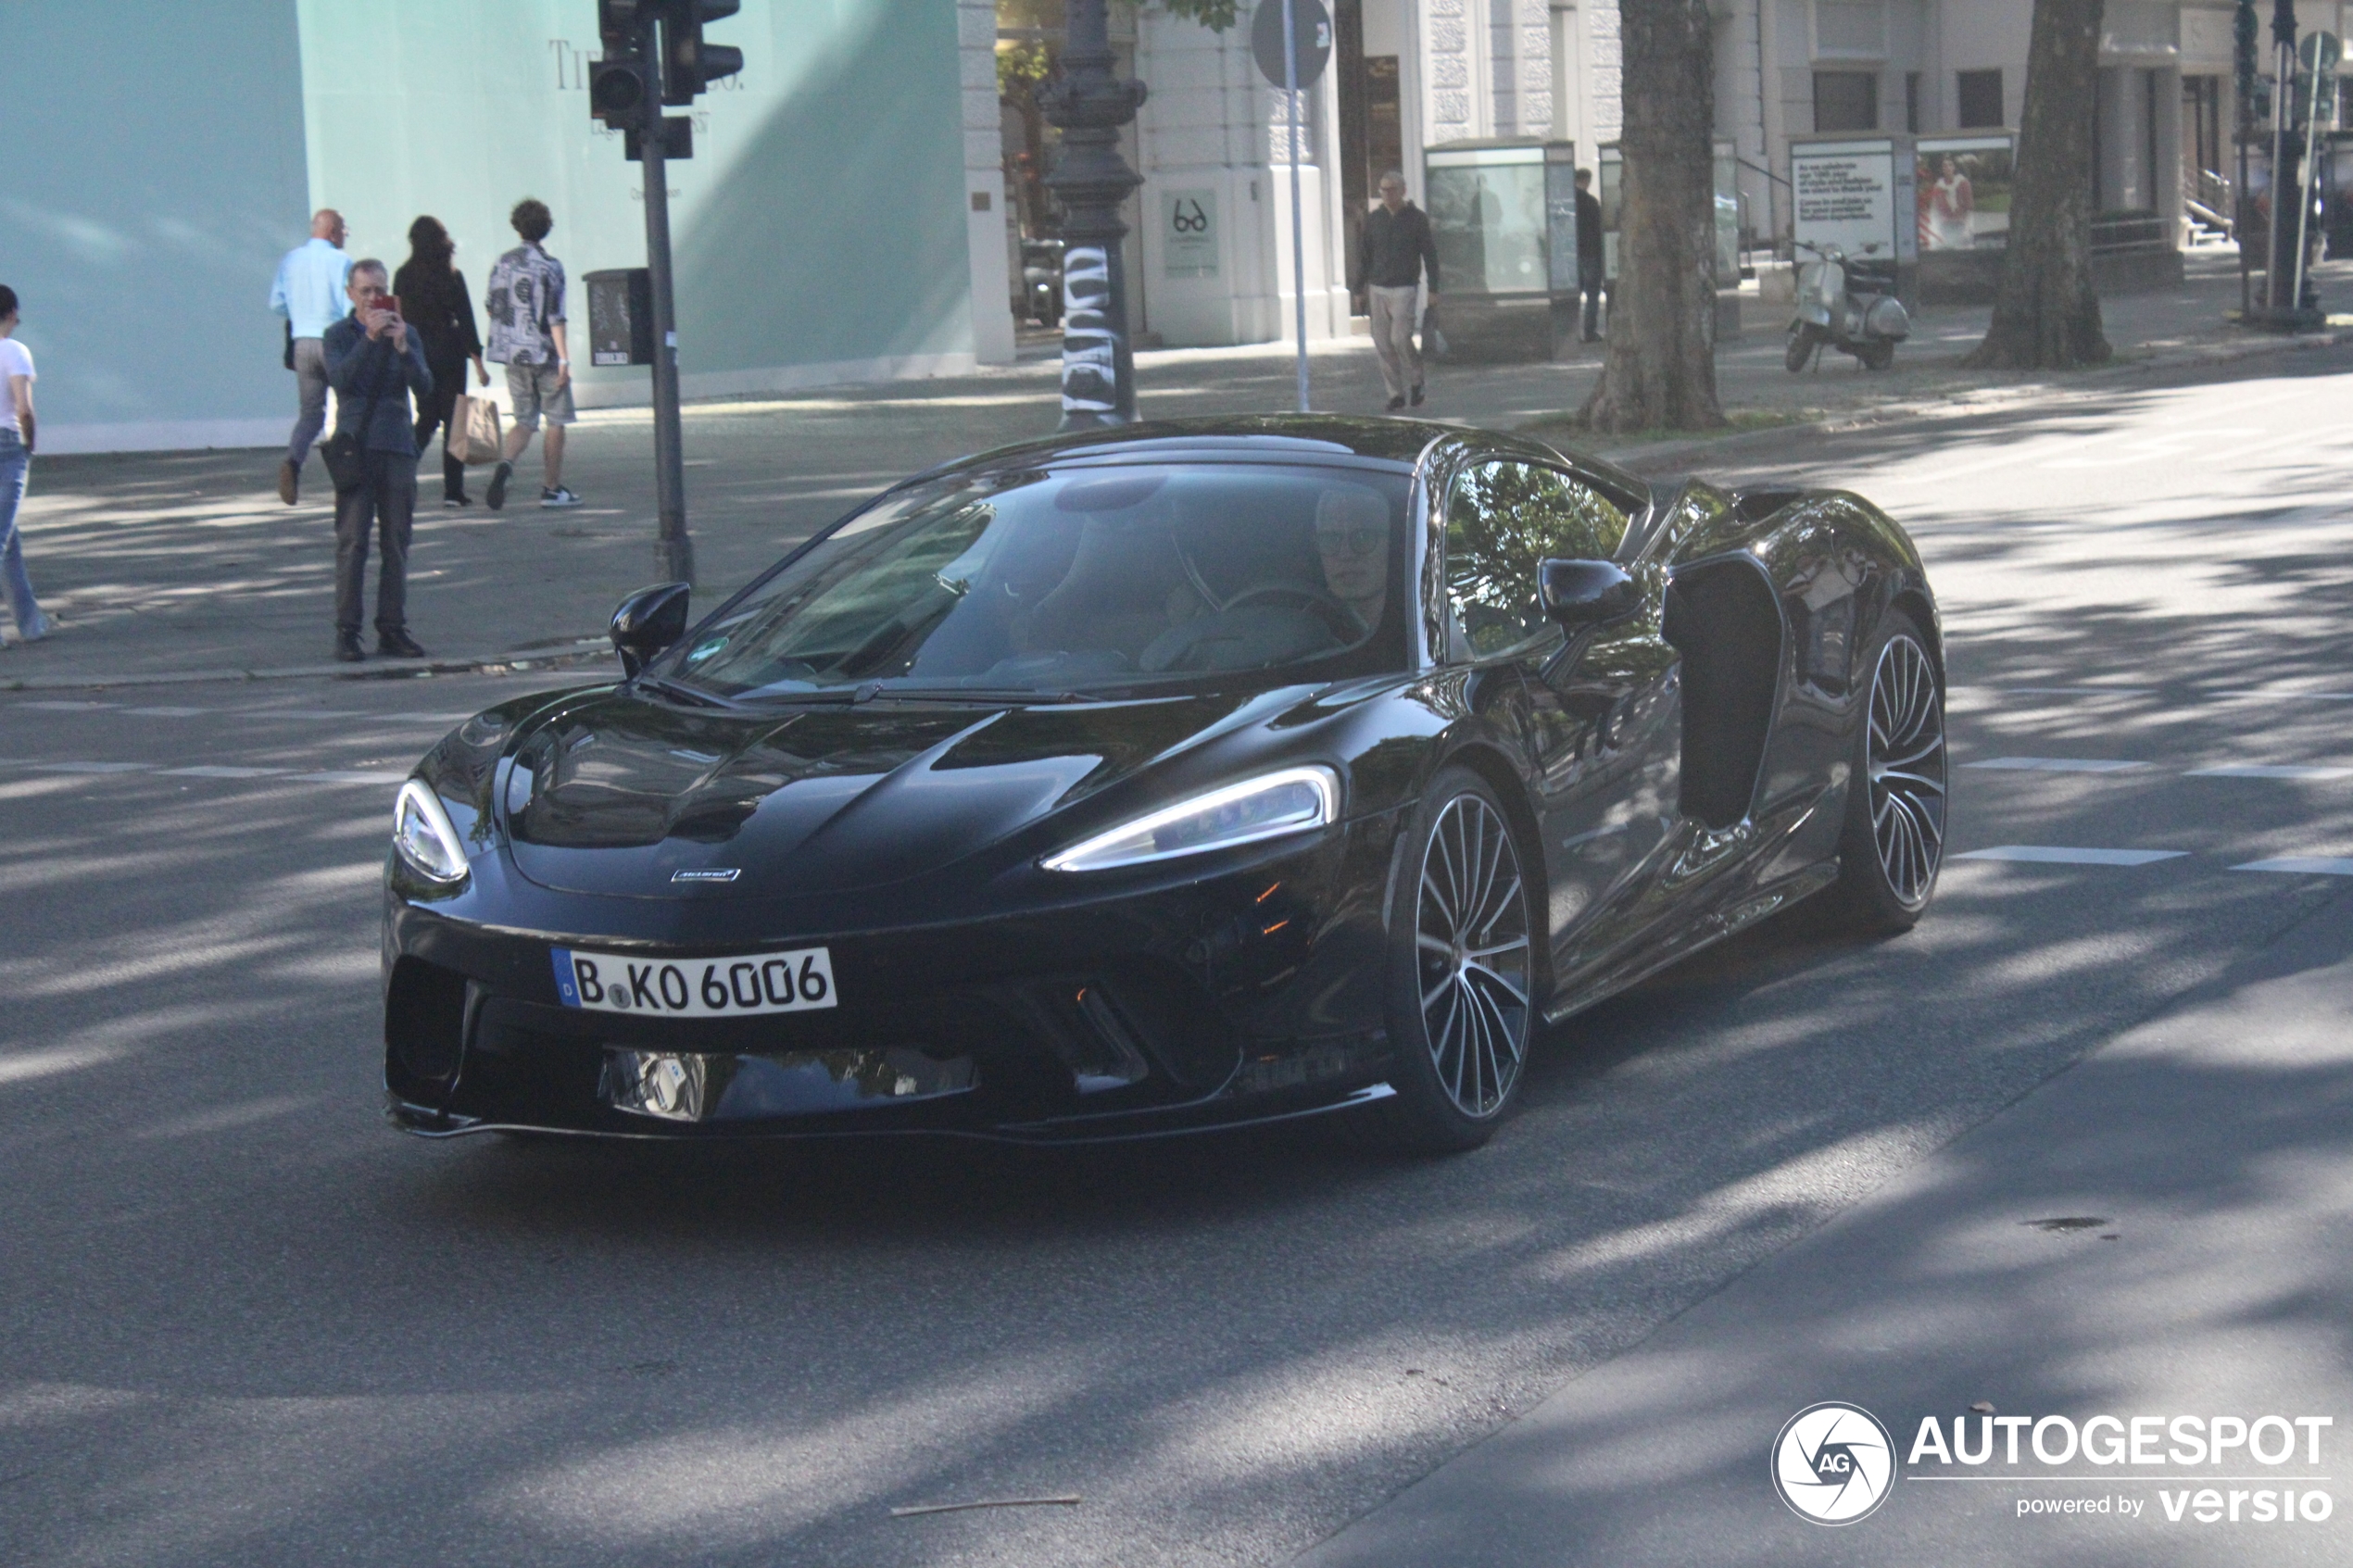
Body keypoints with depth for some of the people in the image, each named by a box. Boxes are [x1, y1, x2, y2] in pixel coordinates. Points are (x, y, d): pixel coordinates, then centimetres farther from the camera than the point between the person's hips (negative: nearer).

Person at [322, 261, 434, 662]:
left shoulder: (406, 334, 11)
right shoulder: (338, 335, 5)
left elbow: (424, 388, -1)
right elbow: (340, 379, -14)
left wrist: (401, 347, -16)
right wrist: (369, 338, -22)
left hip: (398, 448, 3)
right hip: (355, 448, -3)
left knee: (396, 543, 4)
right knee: (352, 542, -6)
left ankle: (392, 629, 9)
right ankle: (346, 631, -4)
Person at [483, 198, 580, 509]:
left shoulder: (502, 264, 6)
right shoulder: (549, 266, -10)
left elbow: (493, 309, 13)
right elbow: (555, 317, -14)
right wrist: (564, 358, -14)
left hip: (513, 355, 5)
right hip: (544, 353, -5)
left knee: (524, 421, 10)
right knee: (555, 421, 7)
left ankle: (505, 463, -19)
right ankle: (553, 489, 10)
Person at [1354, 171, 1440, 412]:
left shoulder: (1417, 218, 0)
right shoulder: (1373, 219, 8)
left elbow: (1430, 254, 2)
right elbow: (1363, 254, 14)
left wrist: (1433, 289, -2)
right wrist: (1360, 288, 11)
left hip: (1404, 289, -4)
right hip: (1378, 289, 4)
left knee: (1400, 338, -15)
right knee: (1383, 343, 1)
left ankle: (1416, 381, 9)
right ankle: (1395, 393, 9)